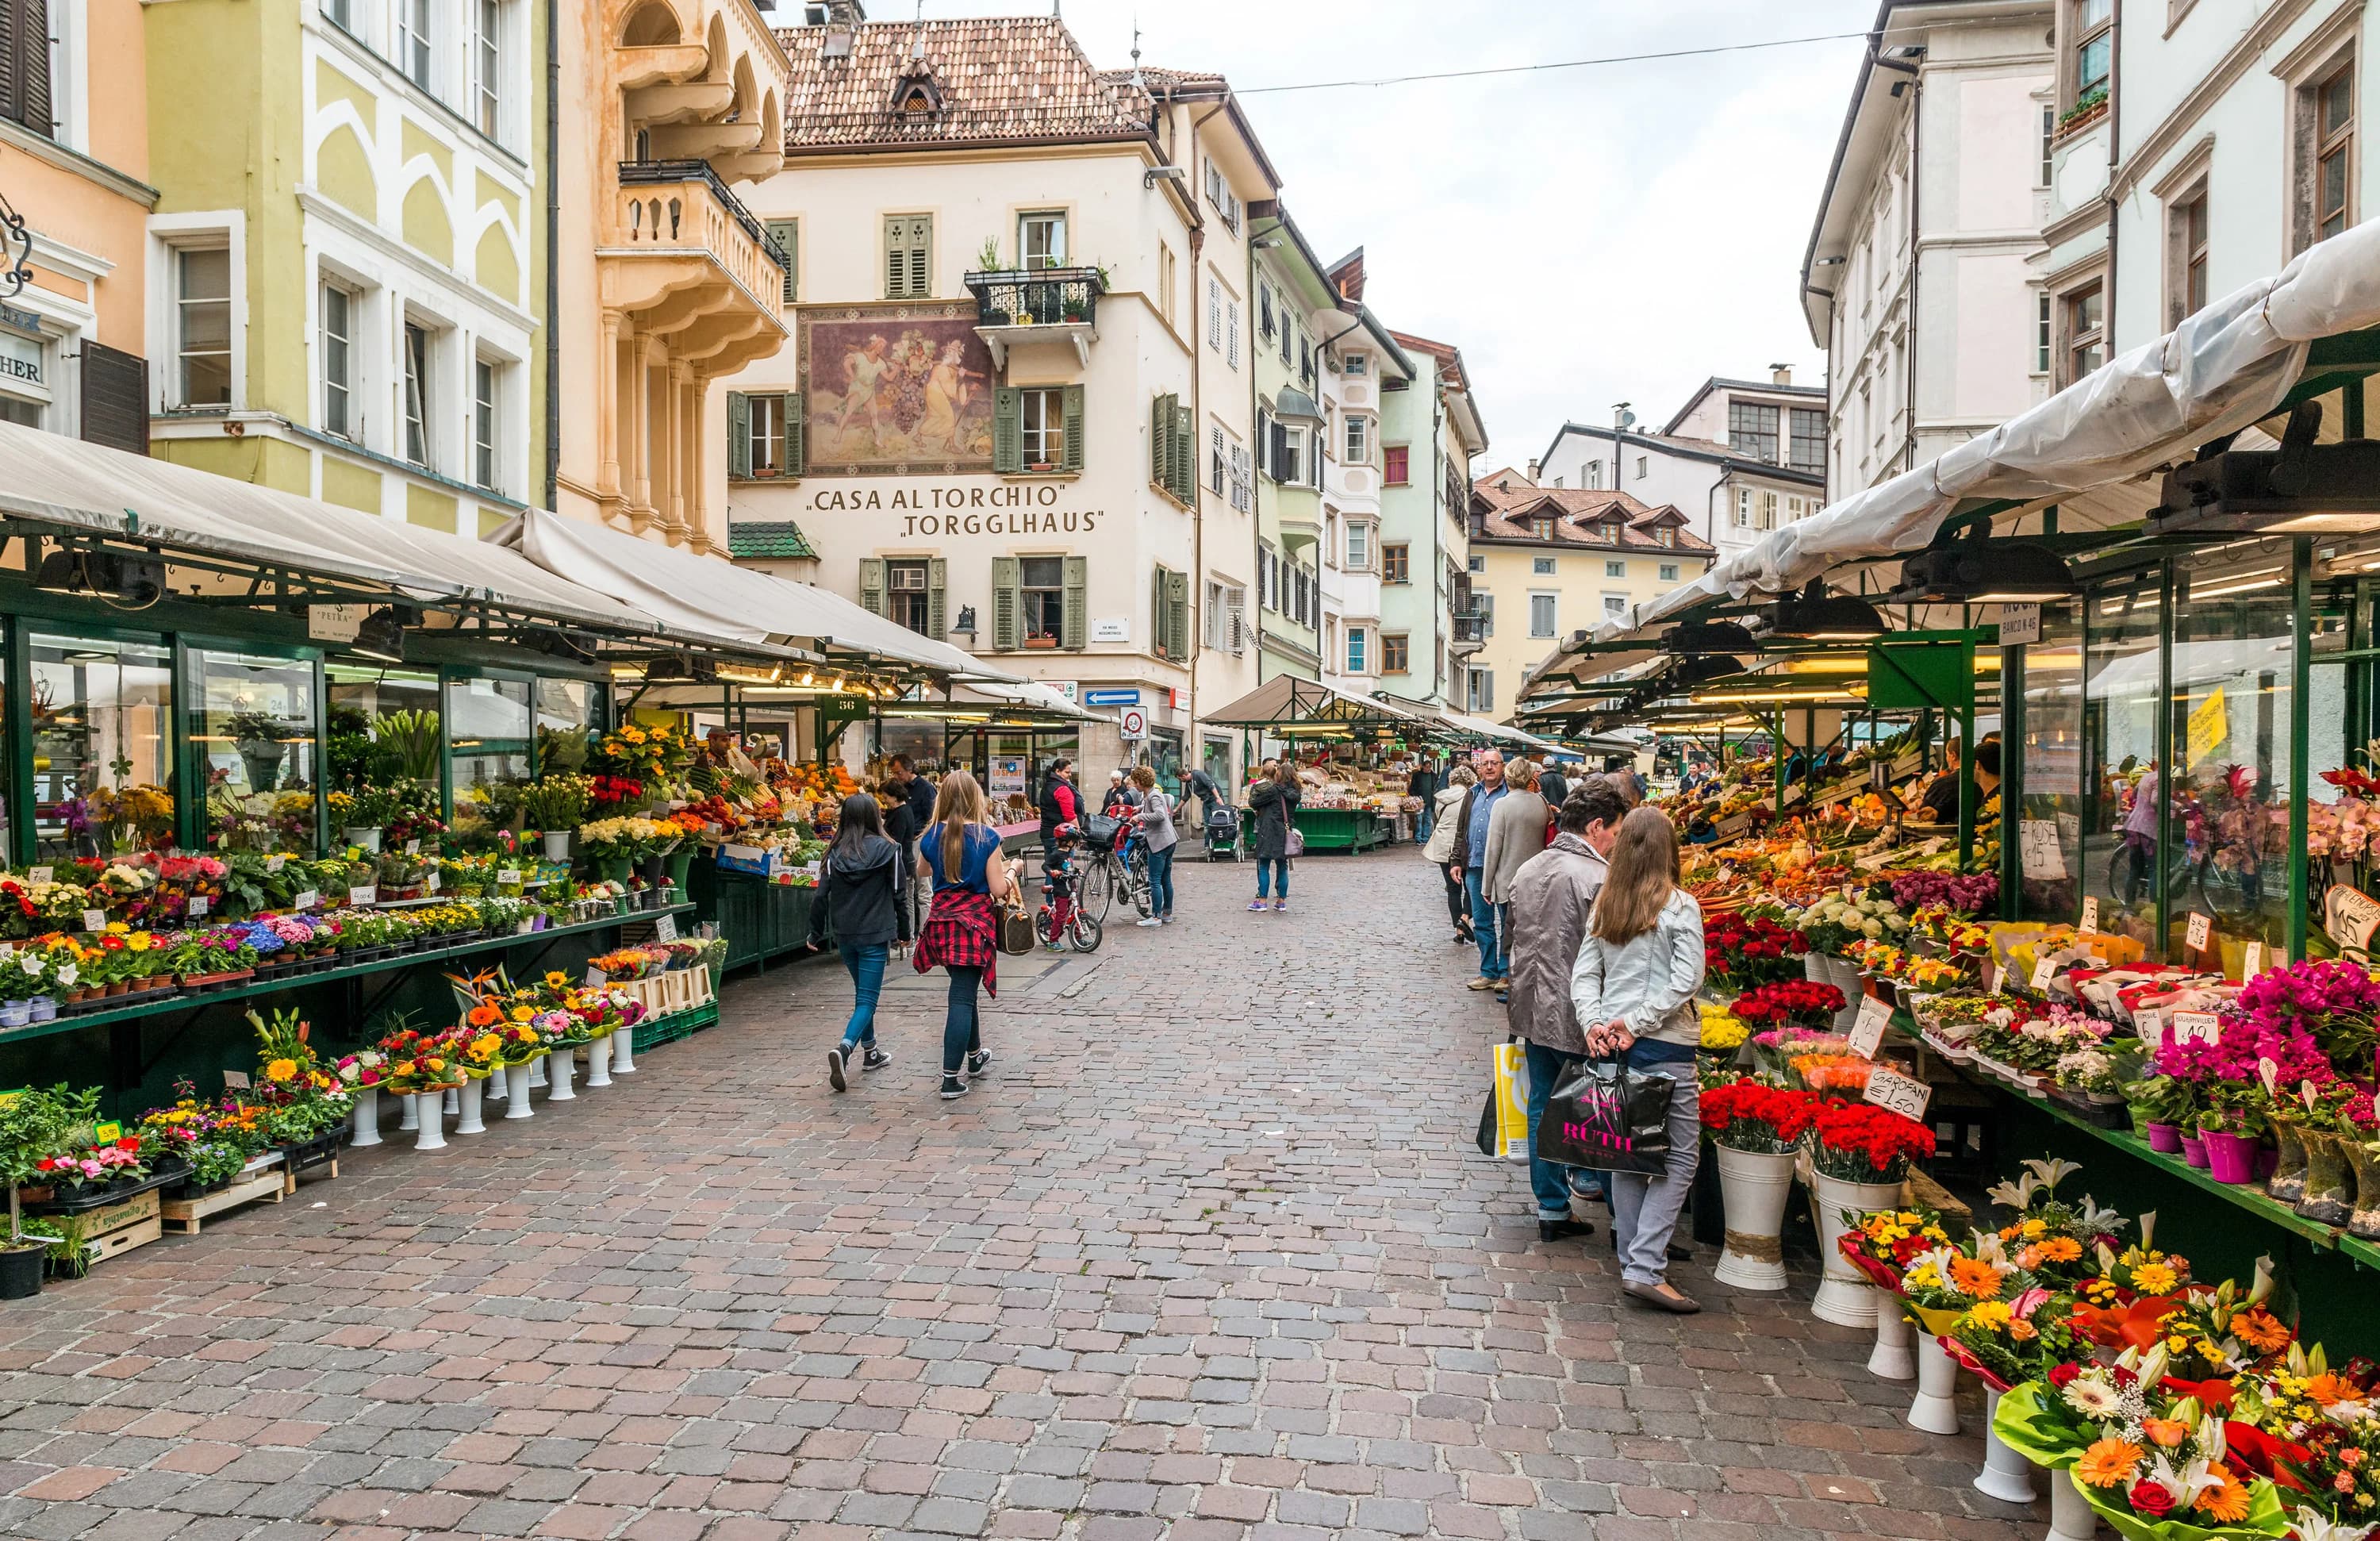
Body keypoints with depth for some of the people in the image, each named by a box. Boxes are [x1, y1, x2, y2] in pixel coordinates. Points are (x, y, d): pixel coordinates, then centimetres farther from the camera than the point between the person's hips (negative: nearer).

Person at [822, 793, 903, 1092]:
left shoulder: (835, 853, -1)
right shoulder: (886, 849, -8)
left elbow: (824, 895, 0)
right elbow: (898, 893, -4)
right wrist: (904, 930, 8)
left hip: (845, 935, 4)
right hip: (875, 934, -4)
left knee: (863, 993, 22)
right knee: (867, 999, -4)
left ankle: (870, 1052, 30)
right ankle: (844, 1048, -26)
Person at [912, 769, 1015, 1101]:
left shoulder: (935, 835, 2)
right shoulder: (987, 837, -10)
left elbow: (922, 871, 22)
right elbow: (998, 890, -9)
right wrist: (1008, 873, 10)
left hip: (942, 920, 5)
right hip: (975, 921, -5)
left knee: (965, 990, 23)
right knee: (962, 997, -4)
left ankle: (975, 1058, 39)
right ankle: (951, 1079, -5)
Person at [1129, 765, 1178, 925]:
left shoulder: (1154, 796, -14)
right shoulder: (1148, 795, 16)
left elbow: (1160, 815, -32)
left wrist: (1140, 816, -25)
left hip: (1159, 842, -10)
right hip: (1168, 841, 10)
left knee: (1154, 881, -6)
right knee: (1166, 880, 14)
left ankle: (1156, 917, -4)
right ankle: (1167, 914, 20)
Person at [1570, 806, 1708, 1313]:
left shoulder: (1604, 905, 7)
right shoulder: (1680, 906, -8)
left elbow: (1584, 973, 5)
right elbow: (1685, 981, -14)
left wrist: (1594, 1023, -3)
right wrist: (1636, 1023, -12)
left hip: (1613, 1040, 6)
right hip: (1664, 1044, -6)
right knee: (1680, 1156, 1)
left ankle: (1632, 1258, 22)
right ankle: (1645, 1269, -6)